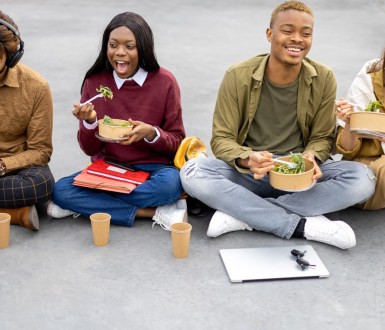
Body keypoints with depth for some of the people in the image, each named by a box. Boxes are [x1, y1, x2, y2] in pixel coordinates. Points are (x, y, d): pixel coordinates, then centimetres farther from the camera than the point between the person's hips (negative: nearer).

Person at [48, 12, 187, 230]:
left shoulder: (165, 82, -7)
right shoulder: (94, 82, -2)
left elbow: (178, 143, -2)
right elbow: (90, 149, 1)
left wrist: (152, 133, -23)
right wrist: (90, 122, -20)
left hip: (152, 170, -3)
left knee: (172, 182, -36)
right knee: (61, 191, -25)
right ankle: (156, 212, -22)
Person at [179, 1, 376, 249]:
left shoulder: (323, 79, -5)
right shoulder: (238, 77, -10)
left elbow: (322, 137, 3)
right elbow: (221, 139, -8)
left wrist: (312, 158, -22)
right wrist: (247, 160, -31)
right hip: (246, 172, -1)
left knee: (362, 178, -25)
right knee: (192, 172, -31)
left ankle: (241, 213, -24)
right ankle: (303, 225, -28)